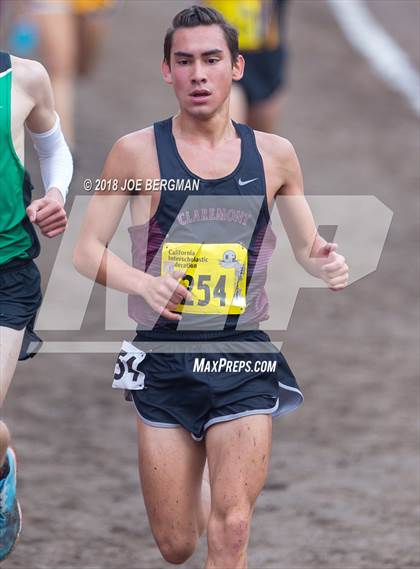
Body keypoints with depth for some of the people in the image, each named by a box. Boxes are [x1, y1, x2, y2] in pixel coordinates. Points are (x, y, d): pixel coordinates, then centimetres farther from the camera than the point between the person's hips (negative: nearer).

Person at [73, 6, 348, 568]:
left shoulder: (273, 155, 4)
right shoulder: (138, 152, -3)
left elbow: (310, 246, 15)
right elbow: (87, 250, -1)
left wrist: (327, 263, -9)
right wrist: (144, 282, -20)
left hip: (243, 358, 1)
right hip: (164, 358, 0)